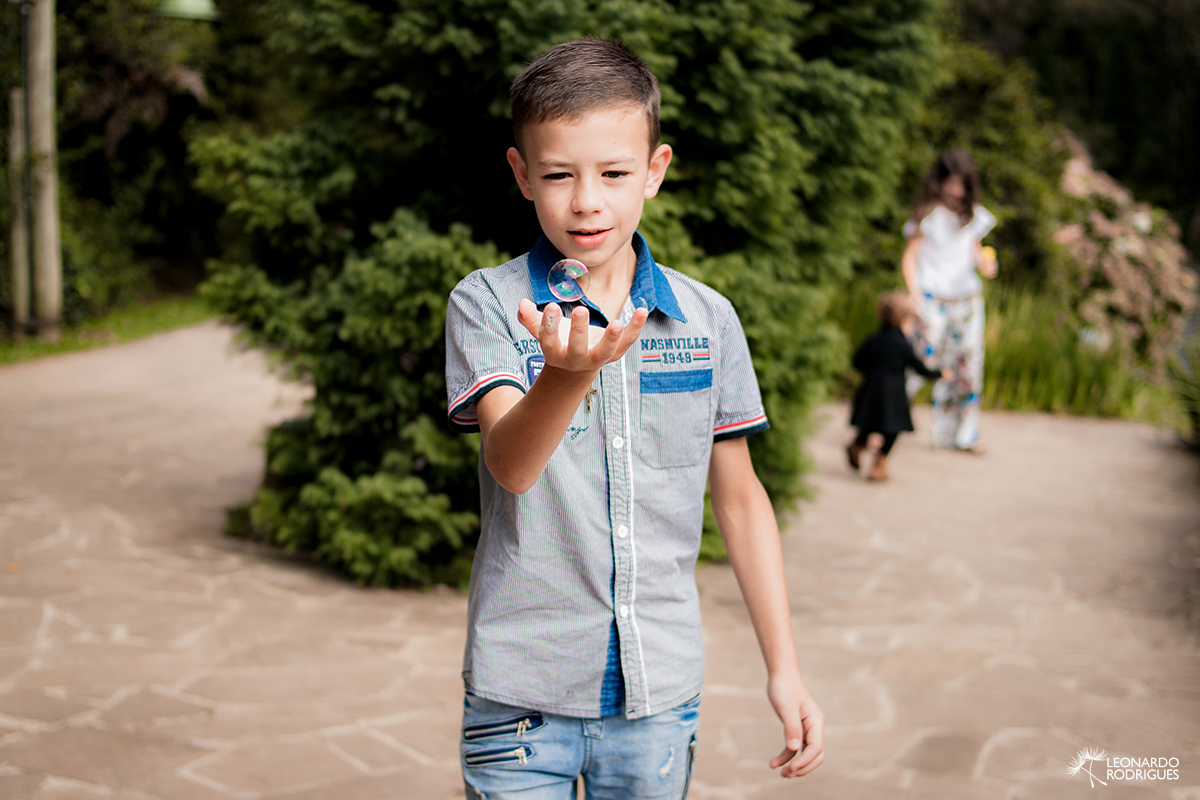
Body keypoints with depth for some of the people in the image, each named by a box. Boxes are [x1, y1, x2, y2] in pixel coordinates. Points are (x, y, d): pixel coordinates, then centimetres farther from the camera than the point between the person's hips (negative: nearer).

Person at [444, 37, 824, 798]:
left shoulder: (708, 319, 2)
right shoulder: (486, 303, -7)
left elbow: (740, 498, 9)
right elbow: (510, 465, -22)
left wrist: (785, 668, 7)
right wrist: (570, 372, -42)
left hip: (661, 688, 3)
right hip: (522, 692, -2)